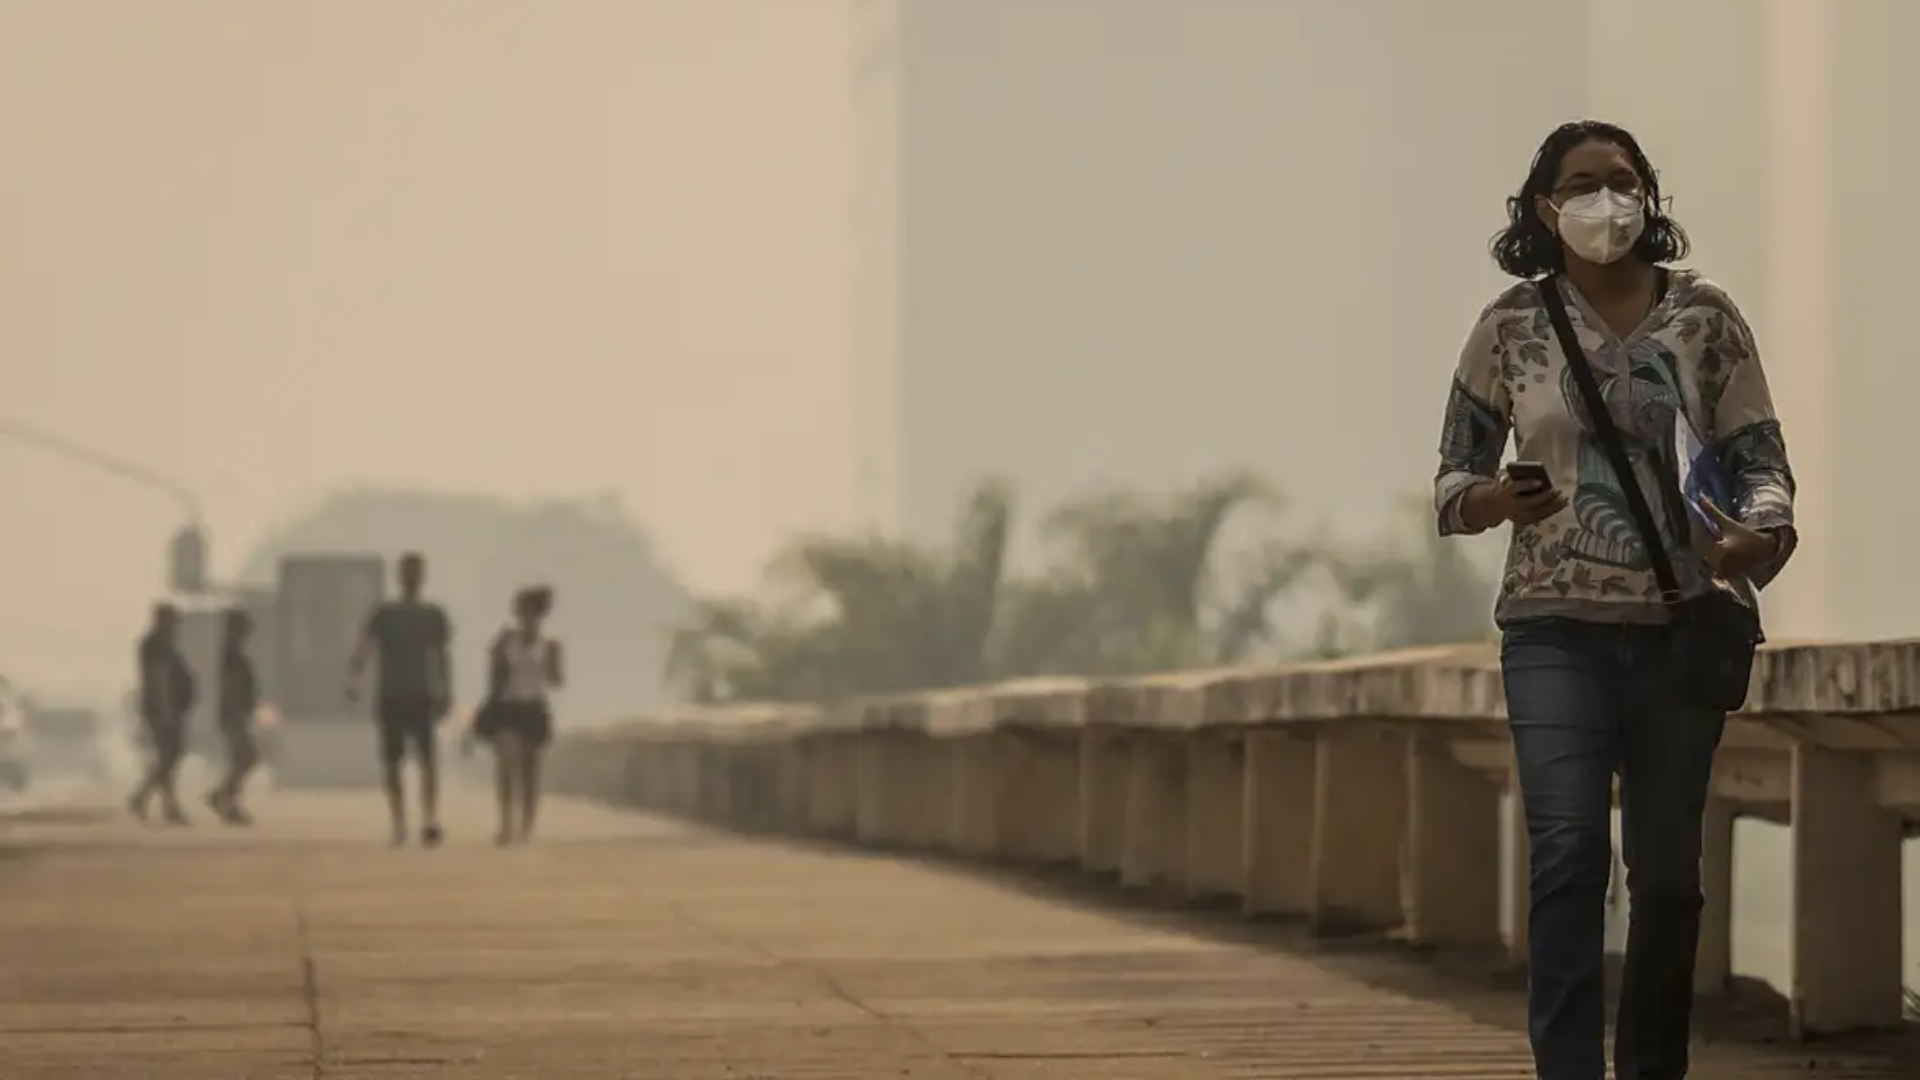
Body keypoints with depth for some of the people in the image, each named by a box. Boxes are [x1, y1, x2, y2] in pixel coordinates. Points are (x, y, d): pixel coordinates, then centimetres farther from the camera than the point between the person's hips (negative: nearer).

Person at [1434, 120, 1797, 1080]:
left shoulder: (1704, 316, 3)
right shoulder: (1512, 326, 2)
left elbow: (1761, 460, 3)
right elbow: (1453, 477, 7)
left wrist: (1757, 539, -20)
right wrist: (1497, 500, -17)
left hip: (1682, 627, 1)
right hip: (1556, 628, -1)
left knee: (1667, 870, 8)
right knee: (1568, 849, -17)